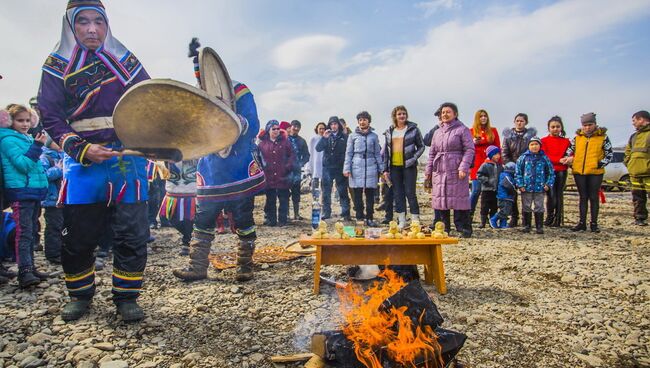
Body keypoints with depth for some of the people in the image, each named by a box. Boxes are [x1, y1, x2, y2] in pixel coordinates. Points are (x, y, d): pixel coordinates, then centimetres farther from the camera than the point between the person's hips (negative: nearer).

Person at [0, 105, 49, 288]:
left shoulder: (27, 138, 16)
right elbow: (23, 165, -17)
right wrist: (37, 145, -21)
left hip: (34, 191, 8)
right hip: (21, 192, -8)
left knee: (32, 232, 11)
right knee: (24, 233, -11)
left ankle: (30, 268, 18)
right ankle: (24, 272, -12)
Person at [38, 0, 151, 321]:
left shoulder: (125, 60, 8)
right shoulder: (57, 65, 6)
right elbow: (51, 117, 1)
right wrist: (82, 149, -14)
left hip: (128, 159, 0)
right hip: (83, 162, 0)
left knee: (132, 233, 0)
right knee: (78, 236, 8)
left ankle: (127, 297, 15)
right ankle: (80, 295, 29)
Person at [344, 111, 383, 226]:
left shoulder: (374, 136, 12)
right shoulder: (353, 136, 8)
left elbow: (377, 153, 14)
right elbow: (348, 153, 6)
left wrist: (381, 168, 7)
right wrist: (347, 168, -3)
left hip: (371, 168, 1)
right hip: (356, 168, -1)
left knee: (370, 195, 3)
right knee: (358, 195, 1)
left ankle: (369, 218, 9)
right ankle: (359, 218, 9)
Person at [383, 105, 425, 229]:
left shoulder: (413, 129, 1)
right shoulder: (389, 131, 11)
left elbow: (421, 146, 3)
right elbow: (386, 151, 12)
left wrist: (413, 159, -12)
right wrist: (385, 169, 6)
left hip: (408, 166, -4)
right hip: (394, 167, 4)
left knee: (410, 193, -3)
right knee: (398, 194, 7)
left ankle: (415, 219, 7)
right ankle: (401, 221, 15)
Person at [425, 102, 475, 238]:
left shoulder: (462, 130, 2)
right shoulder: (437, 132, 19)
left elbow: (469, 149, -6)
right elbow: (432, 153, 20)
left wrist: (463, 167, -17)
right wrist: (428, 171, 14)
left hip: (456, 172, -5)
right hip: (439, 172, 6)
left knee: (459, 199, -5)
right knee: (441, 200, 6)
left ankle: (464, 229, 3)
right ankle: (444, 229, 16)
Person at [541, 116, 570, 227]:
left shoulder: (566, 141, 12)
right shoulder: (544, 141, 3)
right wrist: (559, 160, -16)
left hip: (561, 171, 3)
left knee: (559, 195, 5)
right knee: (551, 195, -7)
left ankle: (558, 220, 11)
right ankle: (549, 218, 10)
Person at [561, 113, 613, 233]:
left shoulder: (603, 137, 1)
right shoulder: (577, 137, 8)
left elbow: (610, 154, 3)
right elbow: (569, 151, 15)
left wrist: (600, 164, -8)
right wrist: (568, 161, -2)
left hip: (595, 172, -2)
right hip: (579, 172, 3)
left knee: (594, 197, 3)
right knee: (583, 197, 9)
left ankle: (594, 223, 12)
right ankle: (582, 223, 15)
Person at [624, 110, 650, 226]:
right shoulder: (634, 136, 20)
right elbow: (628, 151, 30)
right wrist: (628, 163, 15)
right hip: (635, 172, 7)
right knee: (637, 196, 11)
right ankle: (640, 218, 18)